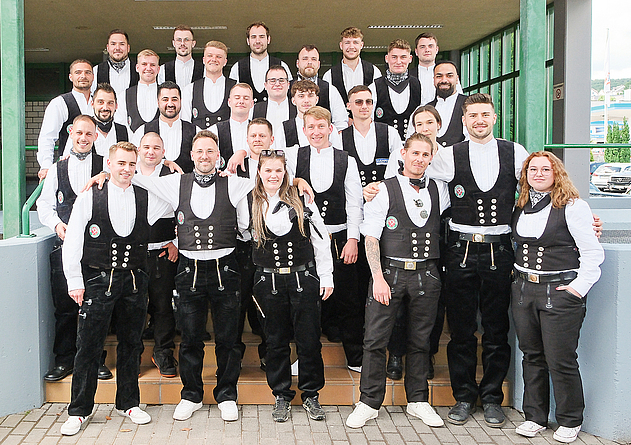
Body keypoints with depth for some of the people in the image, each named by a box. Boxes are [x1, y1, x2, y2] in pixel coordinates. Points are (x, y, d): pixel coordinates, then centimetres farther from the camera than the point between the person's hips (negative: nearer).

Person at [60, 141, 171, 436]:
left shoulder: (147, 200, 5)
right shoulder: (89, 197, 0)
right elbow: (72, 242, -2)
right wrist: (75, 281, -5)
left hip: (134, 281, 3)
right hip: (98, 279, -2)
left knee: (131, 343, 10)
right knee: (88, 344, 0)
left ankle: (128, 403, 25)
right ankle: (79, 410, 12)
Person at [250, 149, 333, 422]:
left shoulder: (302, 200, 1)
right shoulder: (251, 203, 3)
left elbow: (320, 240, 4)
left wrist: (326, 277, 3)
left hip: (303, 279, 0)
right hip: (269, 282, 1)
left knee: (309, 340, 3)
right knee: (276, 341, 8)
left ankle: (310, 395, 19)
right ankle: (282, 397, 22)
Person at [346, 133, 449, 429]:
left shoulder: (439, 190, 11)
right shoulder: (384, 190, 0)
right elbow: (371, 237, -5)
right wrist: (378, 277, -13)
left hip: (426, 274, 3)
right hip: (390, 271, -3)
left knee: (420, 340, 10)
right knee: (375, 340, -2)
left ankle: (418, 401, 24)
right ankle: (369, 403, 11)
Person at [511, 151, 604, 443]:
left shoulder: (572, 206, -7)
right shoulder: (520, 208, 11)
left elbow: (593, 253, -7)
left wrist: (580, 286, -13)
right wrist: (517, 276, 13)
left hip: (561, 292, -5)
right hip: (523, 289, 6)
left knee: (561, 360, -1)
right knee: (531, 356, 11)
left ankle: (569, 421, 17)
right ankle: (535, 417, 23)